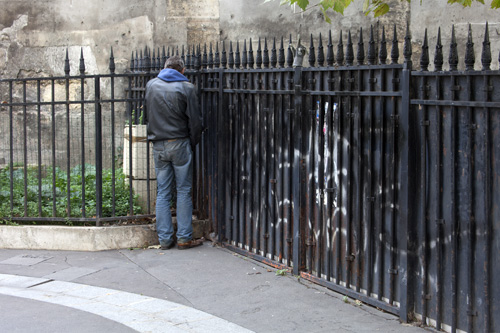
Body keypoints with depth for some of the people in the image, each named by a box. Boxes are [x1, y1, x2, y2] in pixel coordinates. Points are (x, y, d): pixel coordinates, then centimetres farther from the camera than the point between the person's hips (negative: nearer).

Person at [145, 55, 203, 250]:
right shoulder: (186, 88, -4)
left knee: (163, 193, 7)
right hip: (180, 143, -3)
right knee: (184, 191, 3)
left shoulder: (151, 85, 8)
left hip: (158, 146, 3)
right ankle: (184, 238, 4)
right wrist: (193, 143, 9)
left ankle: (164, 239, 8)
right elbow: (195, 121, -3)